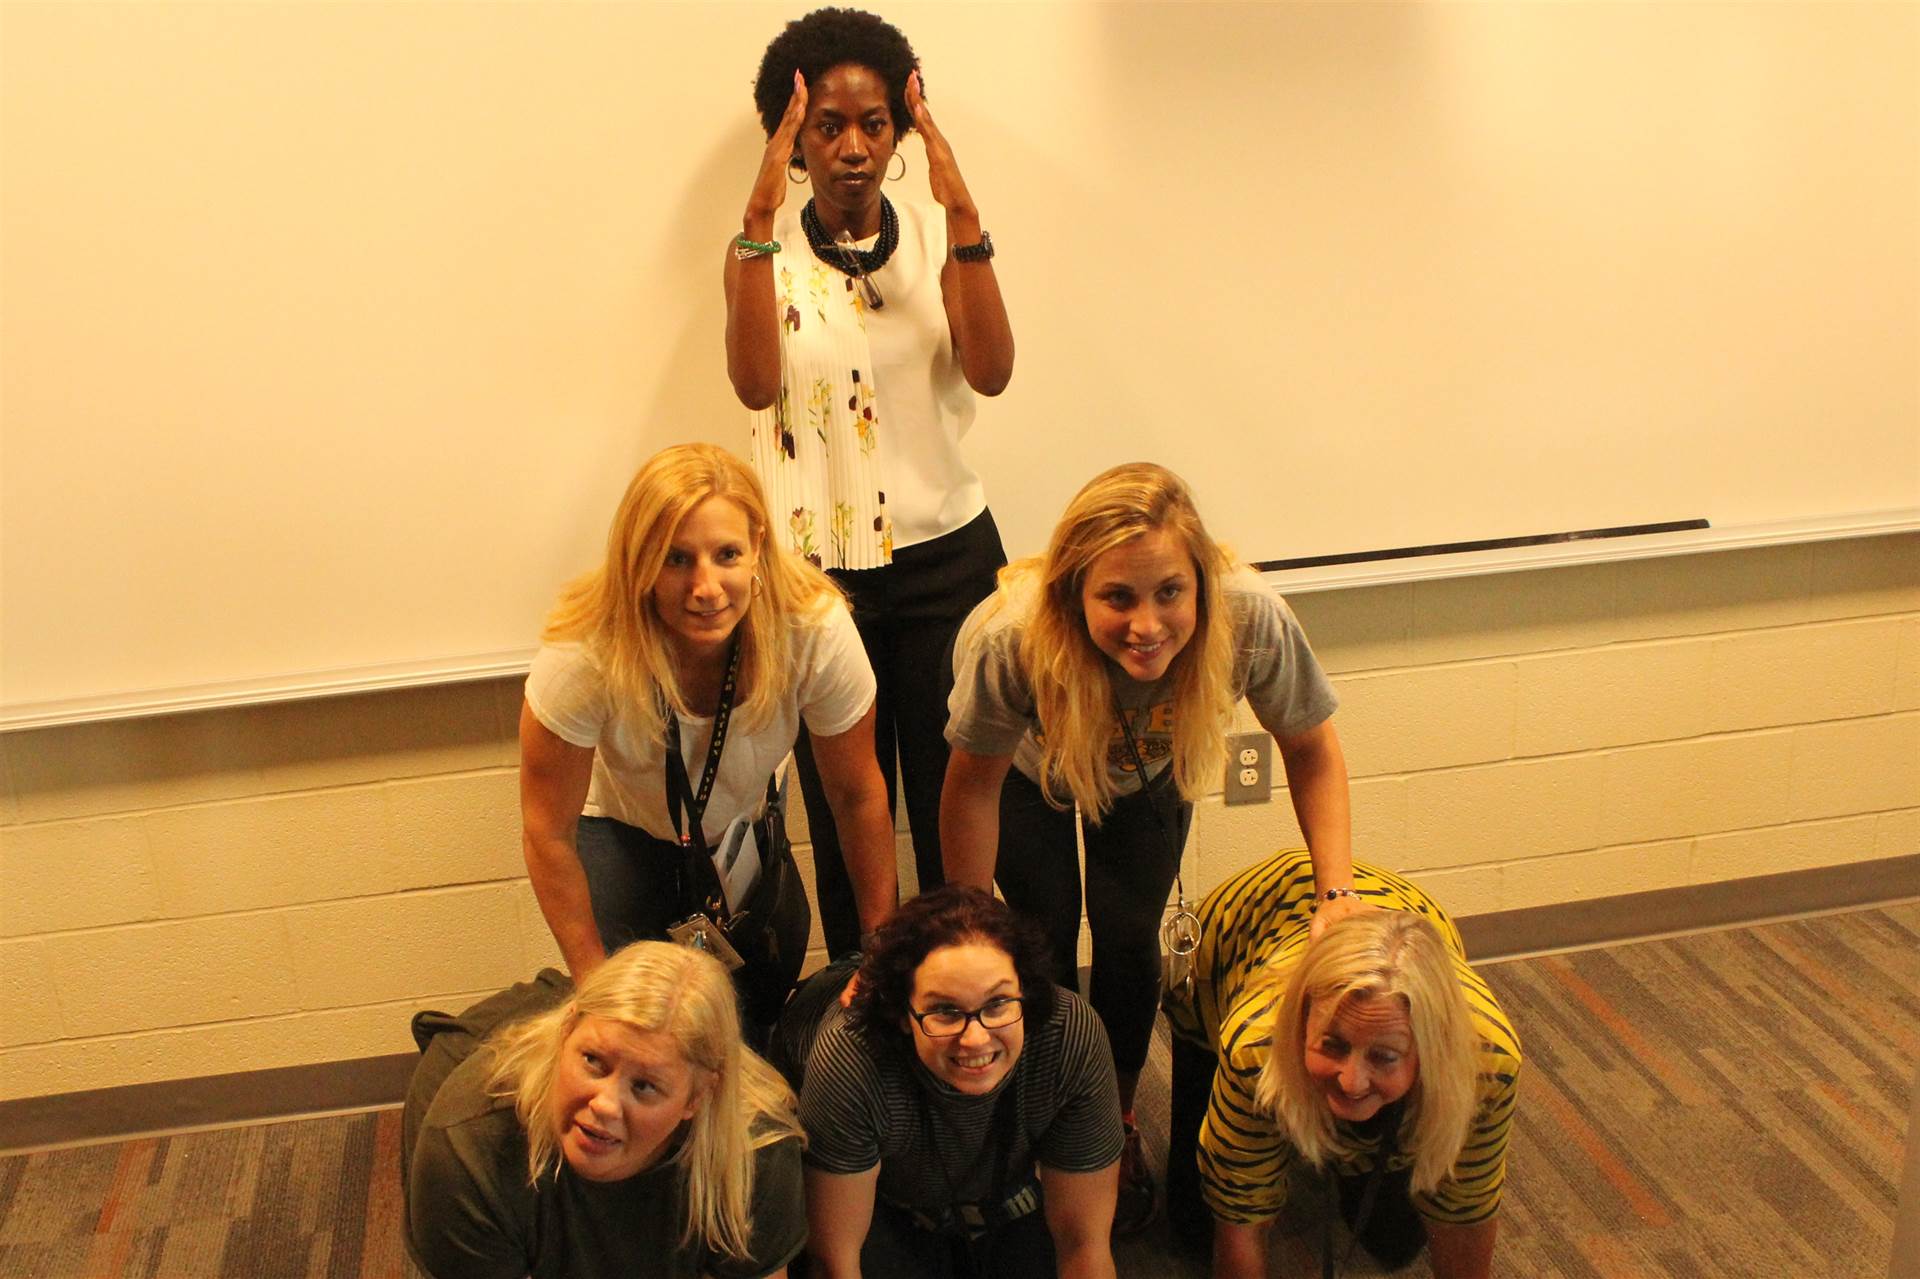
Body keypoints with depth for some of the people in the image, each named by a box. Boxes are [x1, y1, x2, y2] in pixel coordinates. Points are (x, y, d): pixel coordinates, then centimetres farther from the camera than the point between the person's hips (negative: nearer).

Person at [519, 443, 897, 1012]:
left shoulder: (816, 629, -35)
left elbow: (859, 796, -18)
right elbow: (548, 831, -24)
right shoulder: (584, 655, -39)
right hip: (619, 830, -2)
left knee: (762, 1011, 0)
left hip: (742, 828, 2)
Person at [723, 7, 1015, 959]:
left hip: (946, 555, 1)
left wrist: (963, 218, -21)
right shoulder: (762, 246, -1)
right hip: (818, 566, 0)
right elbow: (755, 384, -19)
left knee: (952, 805, 7)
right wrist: (763, 219, -24)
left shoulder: (935, 235, 2)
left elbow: (991, 373, -13)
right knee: (843, 813, 9)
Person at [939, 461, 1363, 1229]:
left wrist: (1338, 892, -28)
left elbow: (1311, 749, -19)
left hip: (1149, 772, 1)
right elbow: (974, 788, -24)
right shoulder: (1010, 640, -44)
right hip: (1028, 769, -1)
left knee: (1129, 941, -3)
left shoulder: (1253, 622, -40)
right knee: (1045, 942, -3)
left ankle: (1119, 1124, 25)